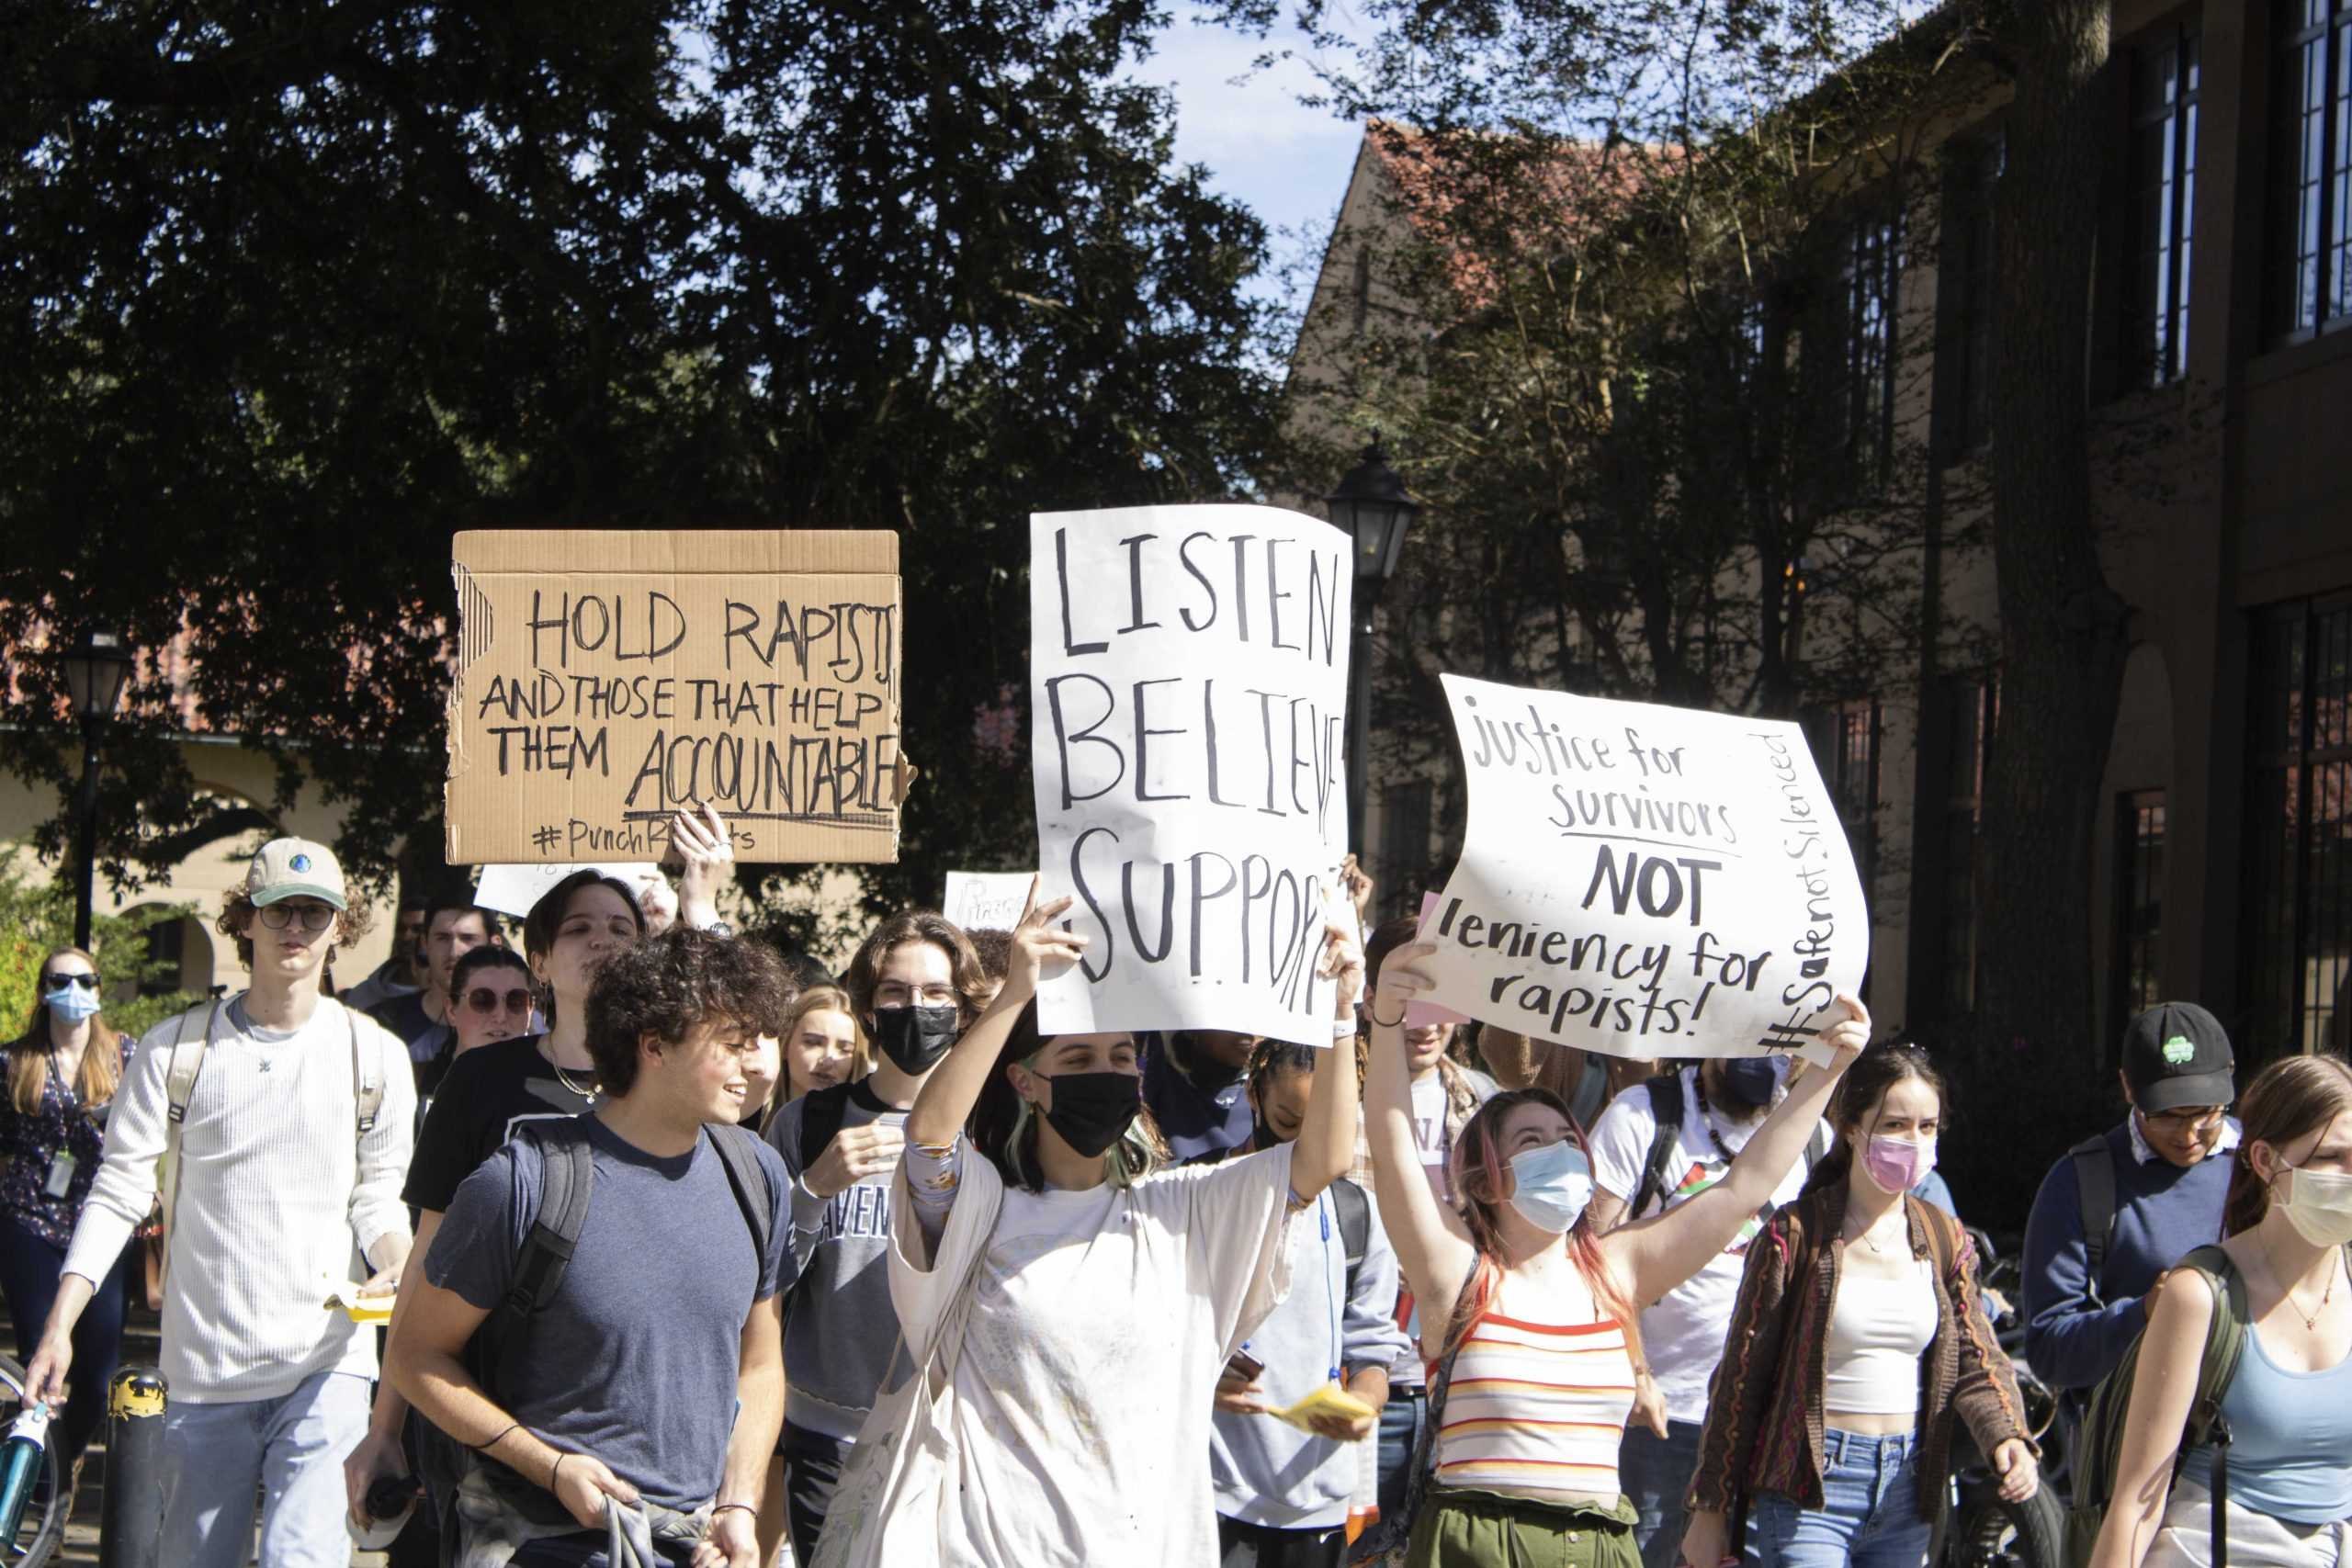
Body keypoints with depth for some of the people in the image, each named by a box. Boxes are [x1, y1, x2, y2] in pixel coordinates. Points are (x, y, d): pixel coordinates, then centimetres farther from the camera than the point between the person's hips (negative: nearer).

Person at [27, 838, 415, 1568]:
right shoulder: (176, 1048, 1)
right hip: (204, 1364, 1)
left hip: (327, 1359, -1)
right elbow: (117, 1193, 1)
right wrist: (58, 1328, -7)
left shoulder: (375, 1054, 3)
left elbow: (377, 1194, 7)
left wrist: (398, 1263, -15)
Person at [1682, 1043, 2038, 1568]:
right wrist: (1710, 1510, -5)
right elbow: (1741, 1378, -5)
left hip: (1910, 1486, 5)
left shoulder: (1945, 1239, 8)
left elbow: (1975, 1358, 5)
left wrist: (2009, 1437, -17)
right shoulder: (1798, 1234, -8)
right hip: (1809, 1485, -5)